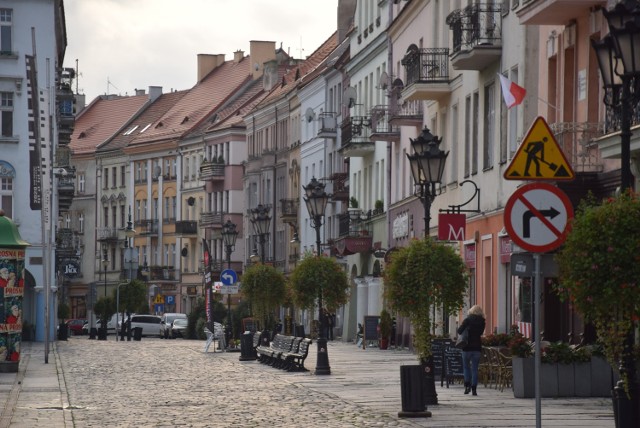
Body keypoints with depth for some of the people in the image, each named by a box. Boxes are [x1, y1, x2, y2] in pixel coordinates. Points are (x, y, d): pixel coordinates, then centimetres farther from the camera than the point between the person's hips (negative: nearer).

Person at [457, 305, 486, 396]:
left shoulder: (468, 320, -7)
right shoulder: (482, 322, 2)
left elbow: (459, 331, -11)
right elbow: (480, 333, 12)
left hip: (467, 347, -2)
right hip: (477, 347, 2)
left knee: (466, 366, 12)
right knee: (475, 368, 5)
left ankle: (467, 384, -3)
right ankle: (474, 388, 1)